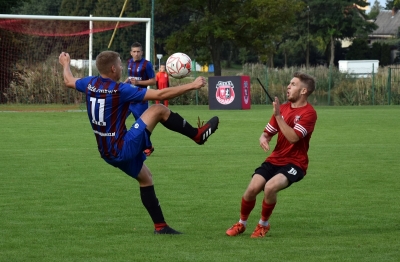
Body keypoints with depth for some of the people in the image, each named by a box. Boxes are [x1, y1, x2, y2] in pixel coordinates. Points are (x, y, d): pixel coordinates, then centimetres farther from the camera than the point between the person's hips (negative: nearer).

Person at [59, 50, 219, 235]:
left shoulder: (90, 84, 0)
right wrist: (192, 86, -14)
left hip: (108, 153, 9)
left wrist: (66, 64, 46)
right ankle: (198, 134, 6)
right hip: (122, 149, -9)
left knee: (145, 178, 23)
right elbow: (160, 95, -20)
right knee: (158, 109, -7)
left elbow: (69, 81, 25)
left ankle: (160, 226, 24)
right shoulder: (119, 90, -20)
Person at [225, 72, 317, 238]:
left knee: (270, 187, -30)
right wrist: (263, 138, -10)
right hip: (274, 160, 6)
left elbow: (293, 137, -23)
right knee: (252, 189, -13)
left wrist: (278, 116, -25)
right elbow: (267, 132, 14)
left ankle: (263, 224, -5)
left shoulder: (308, 113, -12)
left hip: (294, 163, -6)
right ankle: (241, 223, 13)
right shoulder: (283, 108, 7)